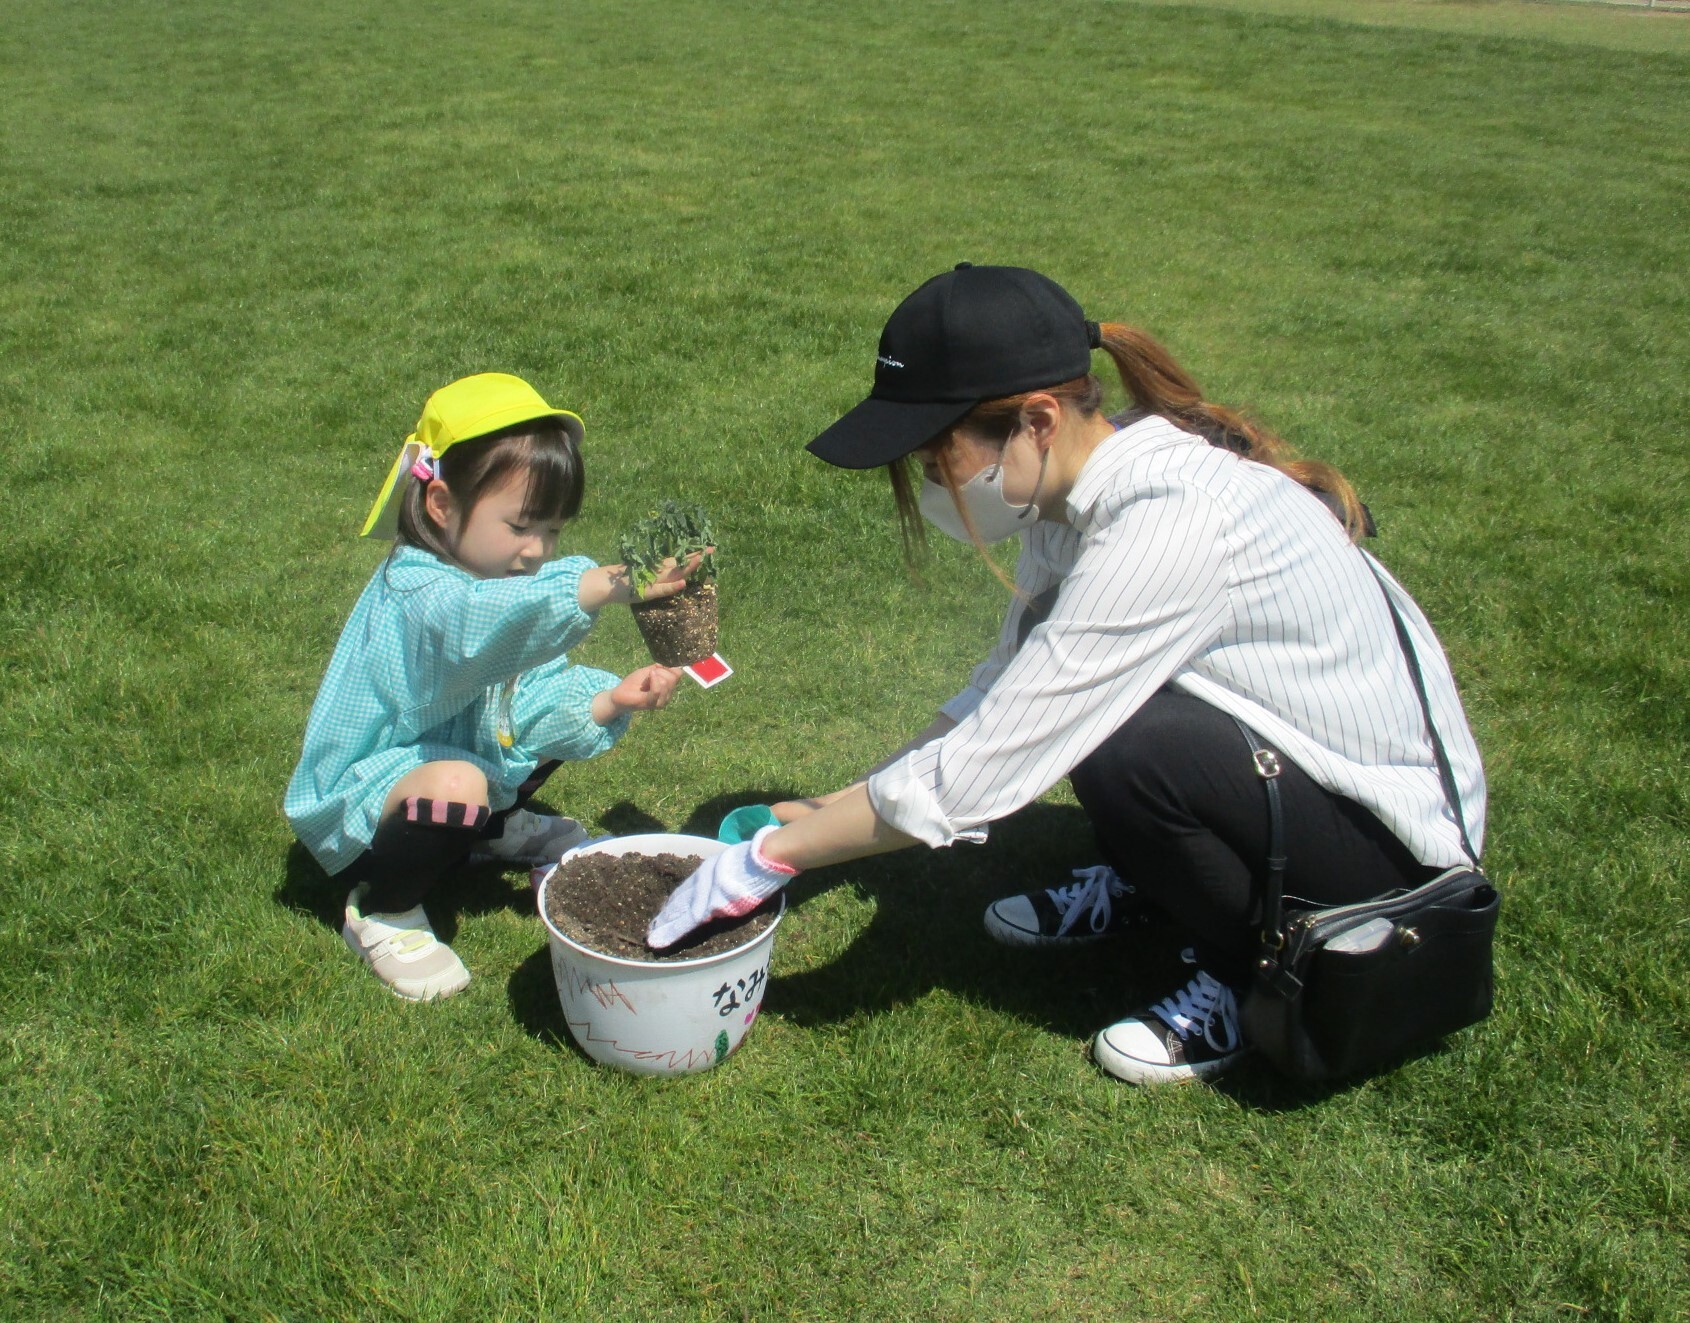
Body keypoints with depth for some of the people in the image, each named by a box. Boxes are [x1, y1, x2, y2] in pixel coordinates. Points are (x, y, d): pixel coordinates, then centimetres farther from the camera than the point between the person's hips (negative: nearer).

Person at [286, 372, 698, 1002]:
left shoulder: (501, 578, -1)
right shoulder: (416, 596, -30)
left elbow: (535, 701, -7)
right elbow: (473, 625, -55)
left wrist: (608, 701, -26)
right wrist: (609, 585, -65)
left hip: (464, 757, 9)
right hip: (358, 804, -8)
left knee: (571, 701, 4)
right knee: (456, 786, -39)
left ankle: (497, 829, 20)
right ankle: (381, 914, -10)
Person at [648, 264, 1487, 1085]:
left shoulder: (1166, 527, -33)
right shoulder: (1083, 484, -5)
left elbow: (974, 776, -31)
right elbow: (1002, 691, 4)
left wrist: (773, 855, -21)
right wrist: (834, 812, -1)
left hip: (1394, 828, -8)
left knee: (1122, 744, -29)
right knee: (1050, 657, -6)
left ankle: (1257, 983, -3)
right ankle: (1140, 887, 16)